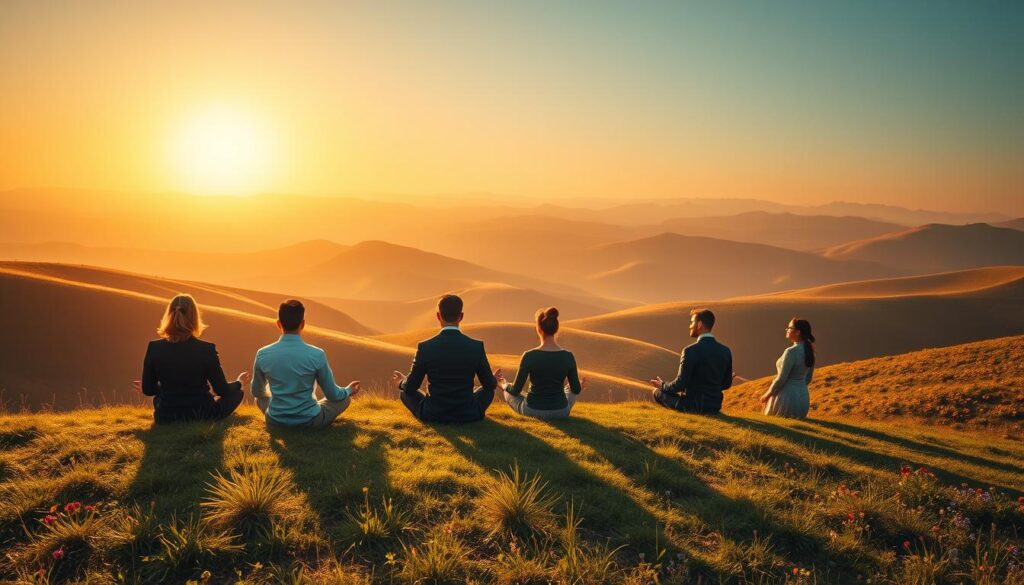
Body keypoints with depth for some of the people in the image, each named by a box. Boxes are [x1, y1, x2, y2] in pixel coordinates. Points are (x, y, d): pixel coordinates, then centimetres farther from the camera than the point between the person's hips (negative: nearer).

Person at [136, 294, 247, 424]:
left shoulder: (154, 348, -13)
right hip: (202, 416, -3)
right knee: (236, 392, 21)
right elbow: (221, 390, -9)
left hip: (166, 417, 3)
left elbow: (148, 389, -1)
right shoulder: (207, 349, -18)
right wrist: (239, 382, 13)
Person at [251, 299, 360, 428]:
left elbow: (257, 392, 7)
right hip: (310, 421, -3)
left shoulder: (262, 355, -11)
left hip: (276, 421, 3)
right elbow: (332, 394, -6)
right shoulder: (317, 355, -18)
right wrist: (348, 391, 17)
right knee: (345, 398, 21)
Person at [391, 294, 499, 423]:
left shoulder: (424, 348, -14)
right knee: (487, 390, 31)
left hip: (432, 416, -1)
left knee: (405, 392, 27)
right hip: (467, 416, 1)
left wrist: (400, 383, 23)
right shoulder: (477, 347, -12)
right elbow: (490, 385, 2)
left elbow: (411, 387, -2)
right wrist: (494, 380, 28)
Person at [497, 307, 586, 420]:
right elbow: (576, 389, -1)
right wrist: (580, 386, 24)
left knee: (509, 391, 33)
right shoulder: (568, 356, -13)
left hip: (532, 411, -1)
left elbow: (516, 390, -12)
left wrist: (504, 385, 12)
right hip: (560, 412, 2)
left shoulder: (529, 356, -19)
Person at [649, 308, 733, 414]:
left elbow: (680, 384, -18)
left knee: (657, 392, 16)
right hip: (715, 407, 7)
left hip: (694, 406, -7)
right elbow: (726, 384, 5)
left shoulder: (690, 351, -20)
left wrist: (663, 385, 2)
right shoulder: (726, 352, -3)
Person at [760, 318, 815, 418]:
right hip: (803, 398, 8)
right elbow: (808, 378, 15)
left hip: (787, 397, -8)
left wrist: (767, 395, -5)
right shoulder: (808, 350, 5)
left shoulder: (791, 351, -20)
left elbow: (781, 379, -18)